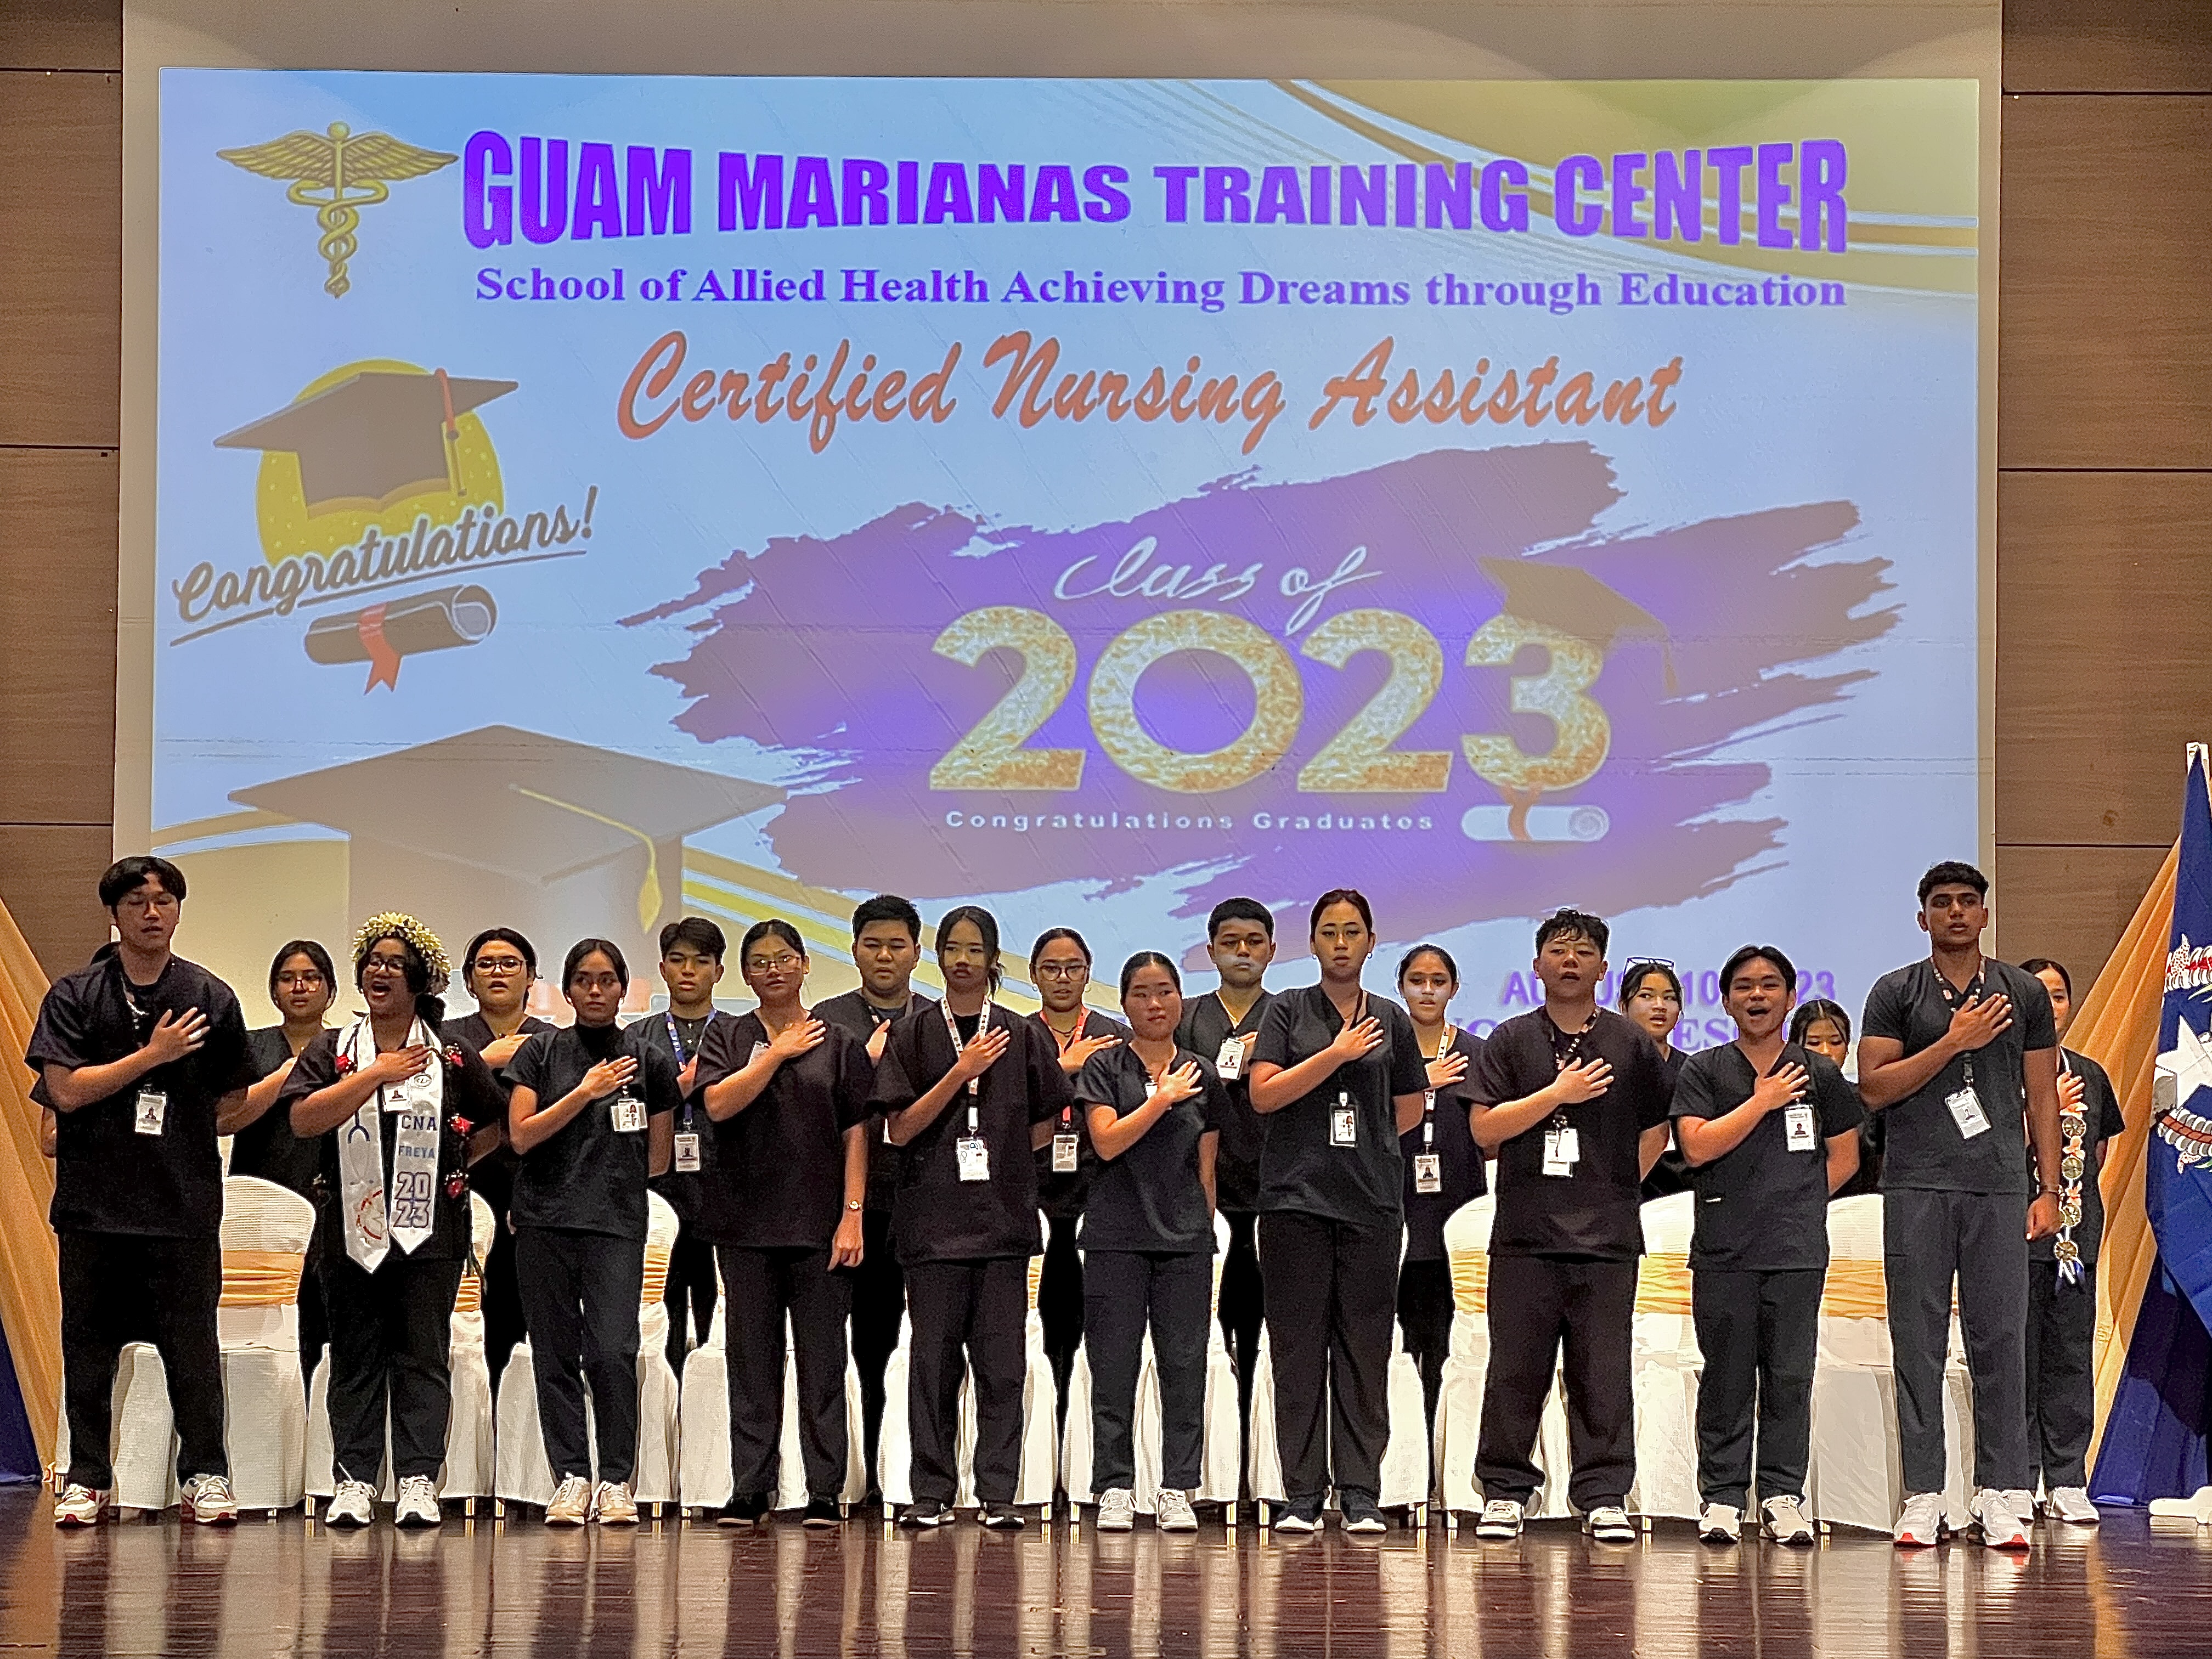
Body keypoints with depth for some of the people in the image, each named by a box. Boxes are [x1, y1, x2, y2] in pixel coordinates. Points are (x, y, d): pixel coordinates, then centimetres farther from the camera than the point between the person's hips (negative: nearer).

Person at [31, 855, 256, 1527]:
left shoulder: (210, 998, 7)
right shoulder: (74, 996, 3)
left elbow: (233, 1104, 15)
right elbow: (66, 1090, -8)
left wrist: (177, 1139, 5)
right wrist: (154, 1055, -10)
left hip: (185, 1201, 0)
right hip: (94, 1200, 0)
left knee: (192, 1344, 0)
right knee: (88, 1344, 4)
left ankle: (205, 1476, 7)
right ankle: (87, 1478, 12)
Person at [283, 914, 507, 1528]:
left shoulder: (452, 1057, 8)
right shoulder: (331, 1052, 8)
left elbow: (504, 1121, 17)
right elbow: (304, 1119, -9)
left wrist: (455, 1160, 11)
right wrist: (378, 1074, -9)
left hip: (430, 1231, 0)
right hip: (353, 1229, 1)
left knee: (423, 1357, -2)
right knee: (356, 1359, 2)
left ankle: (418, 1482, -2)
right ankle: (354, 1481, 4)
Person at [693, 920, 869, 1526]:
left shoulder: (838, 1044, 8)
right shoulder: (727, 1038, 9)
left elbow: (855, 1134, 4)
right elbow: (718, 1104, -8)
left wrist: (853, 1215, -3)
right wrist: (779, 1052, -7)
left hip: (819, 1224, -1)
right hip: (745, 1221, 1)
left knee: (823, 1359, -1)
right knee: (751, 1360, 2)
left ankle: (826, 1491, 1)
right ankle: (749, 1490, 7)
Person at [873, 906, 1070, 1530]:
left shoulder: (1024, 1037, 9)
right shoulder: (912, 1037, 6)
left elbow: (1042, 1129, 15)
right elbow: (900, 1128, -2)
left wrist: (993, 1154, 6)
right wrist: (962, 1072, -9)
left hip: (1004, 1217, 1)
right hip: (933, 1218, -1)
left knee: (1002, 1363, -2)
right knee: (934, 1359, -1)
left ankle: (998, 1494, 1)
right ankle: (931, 1495, 4)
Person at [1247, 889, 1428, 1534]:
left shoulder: (1390, 1020, 11)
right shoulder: (1288, 1011, 5)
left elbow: (1409, 1110, 18)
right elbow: (1264, 1094, -7)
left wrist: (1360, 1141, 9)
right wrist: (1338, 1053, -11)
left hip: (1371, 1199, 2)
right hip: (1296, 1197, -2)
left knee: (1365, 1347, 1)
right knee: (1299, 1347, -1)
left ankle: (1360, 1496, 3)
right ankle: (1302, 1495, 3)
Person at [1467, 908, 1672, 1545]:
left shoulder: (1631, 1044, 9)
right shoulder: (1512, 1041, 7)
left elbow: (1657, 1130, 16)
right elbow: (1485, 1129, -2)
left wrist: (1619, 1185, 8)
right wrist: (1558, 1094, -9)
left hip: (1607, 1235, 0)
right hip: (1525, 1234, 0)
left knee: (1603, 1370, -1)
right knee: (1516, 1367, 1)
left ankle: (1604, 1497, 3)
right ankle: (1505, 1491, 8)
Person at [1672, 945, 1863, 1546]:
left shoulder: (1819, 1074, 10)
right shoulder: (1704, 1072, 5)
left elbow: (1844, 1158, 14)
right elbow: (1697, 1147, -8)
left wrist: (1795, 1202, 6)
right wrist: (1763, 1100, -7)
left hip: (1798, 1251, 1)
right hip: (1723, 1251, -1)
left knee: (1790, 1376, 0)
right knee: (1727, 1378, 0)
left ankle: (1782, 1496, 5)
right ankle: (1722, 1496, 4)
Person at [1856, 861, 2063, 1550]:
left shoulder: (2024, 994, 12)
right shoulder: (1896, 994, 6)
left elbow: (2042, 1095, 12)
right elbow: (1873, 1089, -2)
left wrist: (2049, 1190, 5)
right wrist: (1953, 1042, -10)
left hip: (1999, 1186, 1)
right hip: (1917, 1185, -1)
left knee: (2000, 1339, -2)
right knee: (1918, 1343, -1)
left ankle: (1998, 1494, 2)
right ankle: (1923, 1495, 2)